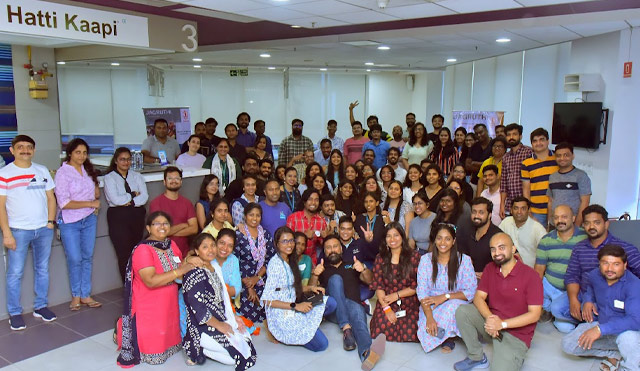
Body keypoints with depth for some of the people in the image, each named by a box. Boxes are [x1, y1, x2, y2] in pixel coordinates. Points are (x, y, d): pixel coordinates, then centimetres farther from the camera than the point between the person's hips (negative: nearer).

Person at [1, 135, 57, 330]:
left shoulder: (42, 171, 8)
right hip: (18, 231, -4)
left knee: (43, 269, 12)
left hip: (44, 229, 4)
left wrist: (50, 221, 1)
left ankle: (40, 306, 25)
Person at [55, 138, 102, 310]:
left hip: (89, 219, 5)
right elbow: (64, 203, -18)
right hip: (70, 222, -5)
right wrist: (90, 203, -16)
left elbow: (96, 187, 24)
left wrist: (97, 200, 3)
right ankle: (76, 295, 19)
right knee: (74, 259, 1)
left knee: (87, 257, 9)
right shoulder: (63, 173, -12)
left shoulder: (88, 169, 6)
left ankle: (86, 295, 19)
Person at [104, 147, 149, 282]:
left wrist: (129, 202, -12)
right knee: (124, 254, -5)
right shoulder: (109, 178, 2)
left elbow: (144, 196, 0)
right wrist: (133, 195, -4)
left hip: (137, 215, 3)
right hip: (118, 217, -3)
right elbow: (115, 199, -12)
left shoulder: (137, 176, 13)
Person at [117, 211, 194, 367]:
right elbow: (151, 281, -29)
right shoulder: (142, 250, -19)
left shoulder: (171, 245, 4)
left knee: (170, 341, 17)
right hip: (149, 308, -7)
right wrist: (180, 271, -26)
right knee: (154, 355, 2)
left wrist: (190, 262, -12)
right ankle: (122, 329, 23)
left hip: (169, 305, 7)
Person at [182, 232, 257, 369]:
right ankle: (199, 350, 1)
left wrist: (233, 316, 5)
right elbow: (198, 308, -22)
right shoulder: (194, 273, -18)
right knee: (239, 352, -13)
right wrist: (219, 325, -16)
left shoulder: (215, 268, 10)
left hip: (221, 321, 9)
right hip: (203, 327, -9)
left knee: (246, 340, 0)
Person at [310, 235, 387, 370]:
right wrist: (315, 275, -14)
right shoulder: (322, 269, 26)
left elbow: (369, 280, 13)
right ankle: (346, 328, -39)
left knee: (357, 309, -35)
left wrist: (364, 269, -9)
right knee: (335, 278, -26)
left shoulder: (351, 266, 29)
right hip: (332, 309, 0)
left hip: (354, 305, 0)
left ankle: (367, 353, -66)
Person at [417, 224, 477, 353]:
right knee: (427, 333, -28)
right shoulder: (426, 259, -1)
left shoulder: (464, 260, -5)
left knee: (452, 306, -37)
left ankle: (449, 338, -6)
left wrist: (446, 296, -21)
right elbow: (421, 291, -7)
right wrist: (429, 317, -22)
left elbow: (471, 292, -8)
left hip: (456, 304, -1)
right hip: (430, 307, 1)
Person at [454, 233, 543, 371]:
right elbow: (478, 297, -1)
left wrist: (502, 324, -23)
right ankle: (477, 358, -3)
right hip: (491, 323, 5)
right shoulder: (489, 269, 4)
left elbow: (534, 314, -16)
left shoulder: (531, 276, -14)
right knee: (462, 311, -19)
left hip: (517, 334, -5)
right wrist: (489, 317, -22)